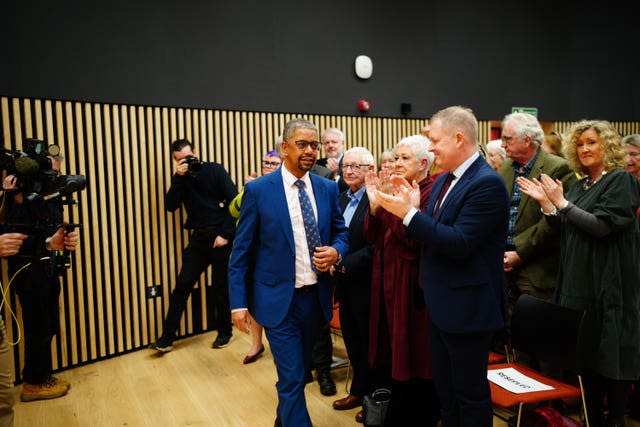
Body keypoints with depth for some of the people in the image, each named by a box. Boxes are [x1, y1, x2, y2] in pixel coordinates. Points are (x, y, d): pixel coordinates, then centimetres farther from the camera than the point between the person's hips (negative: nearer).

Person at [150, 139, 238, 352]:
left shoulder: (215, 170, -4)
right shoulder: (180, 178, 7)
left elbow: (234, 201, -9)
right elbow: (170, 206, -6)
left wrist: (225, 234, -13)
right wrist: (179, 177, -14)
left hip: (220, 237, -3)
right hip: (198, 238, 3)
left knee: (220, 287, 6)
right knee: (182, 285, 0)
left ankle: (224, 332, 24)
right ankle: (167, 338, 8)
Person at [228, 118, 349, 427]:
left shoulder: (328, 188, 3)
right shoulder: (258, 190, -8)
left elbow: (341, 232, 13)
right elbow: (241, 252, -6)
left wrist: (336, 251, -10)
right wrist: (238, 302, -10)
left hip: (316, 296, 5)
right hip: (279, 298, -4)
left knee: (299, 372, 22)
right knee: (292, 379, -1)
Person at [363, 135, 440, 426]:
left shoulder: (432, 192, -13)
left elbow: (418, 241, -23)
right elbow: (372, 238, 5)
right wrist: (374, 204, -9)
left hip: (413, 288, -8)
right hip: (387, 284, 8)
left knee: (416, 359, 6)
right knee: (395, 356, 19)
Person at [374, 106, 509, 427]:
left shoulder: (487, 183, -19)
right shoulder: (443, 180, 9)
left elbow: (460, 244, -26)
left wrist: (409, 213, -24)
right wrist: (412, 208, -6)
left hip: (468, 308, -9)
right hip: (440, 304, 9)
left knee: (470, 393, 9)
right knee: (444, 389, 22)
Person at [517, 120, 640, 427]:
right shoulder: (581, 185, 13)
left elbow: (601, 225, -19)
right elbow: (566, 229, 12)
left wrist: (561, 201, -18)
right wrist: (545, 202, 0)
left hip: (608, 283, -7)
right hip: (579, 282, 7)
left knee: (610, 352, 4)